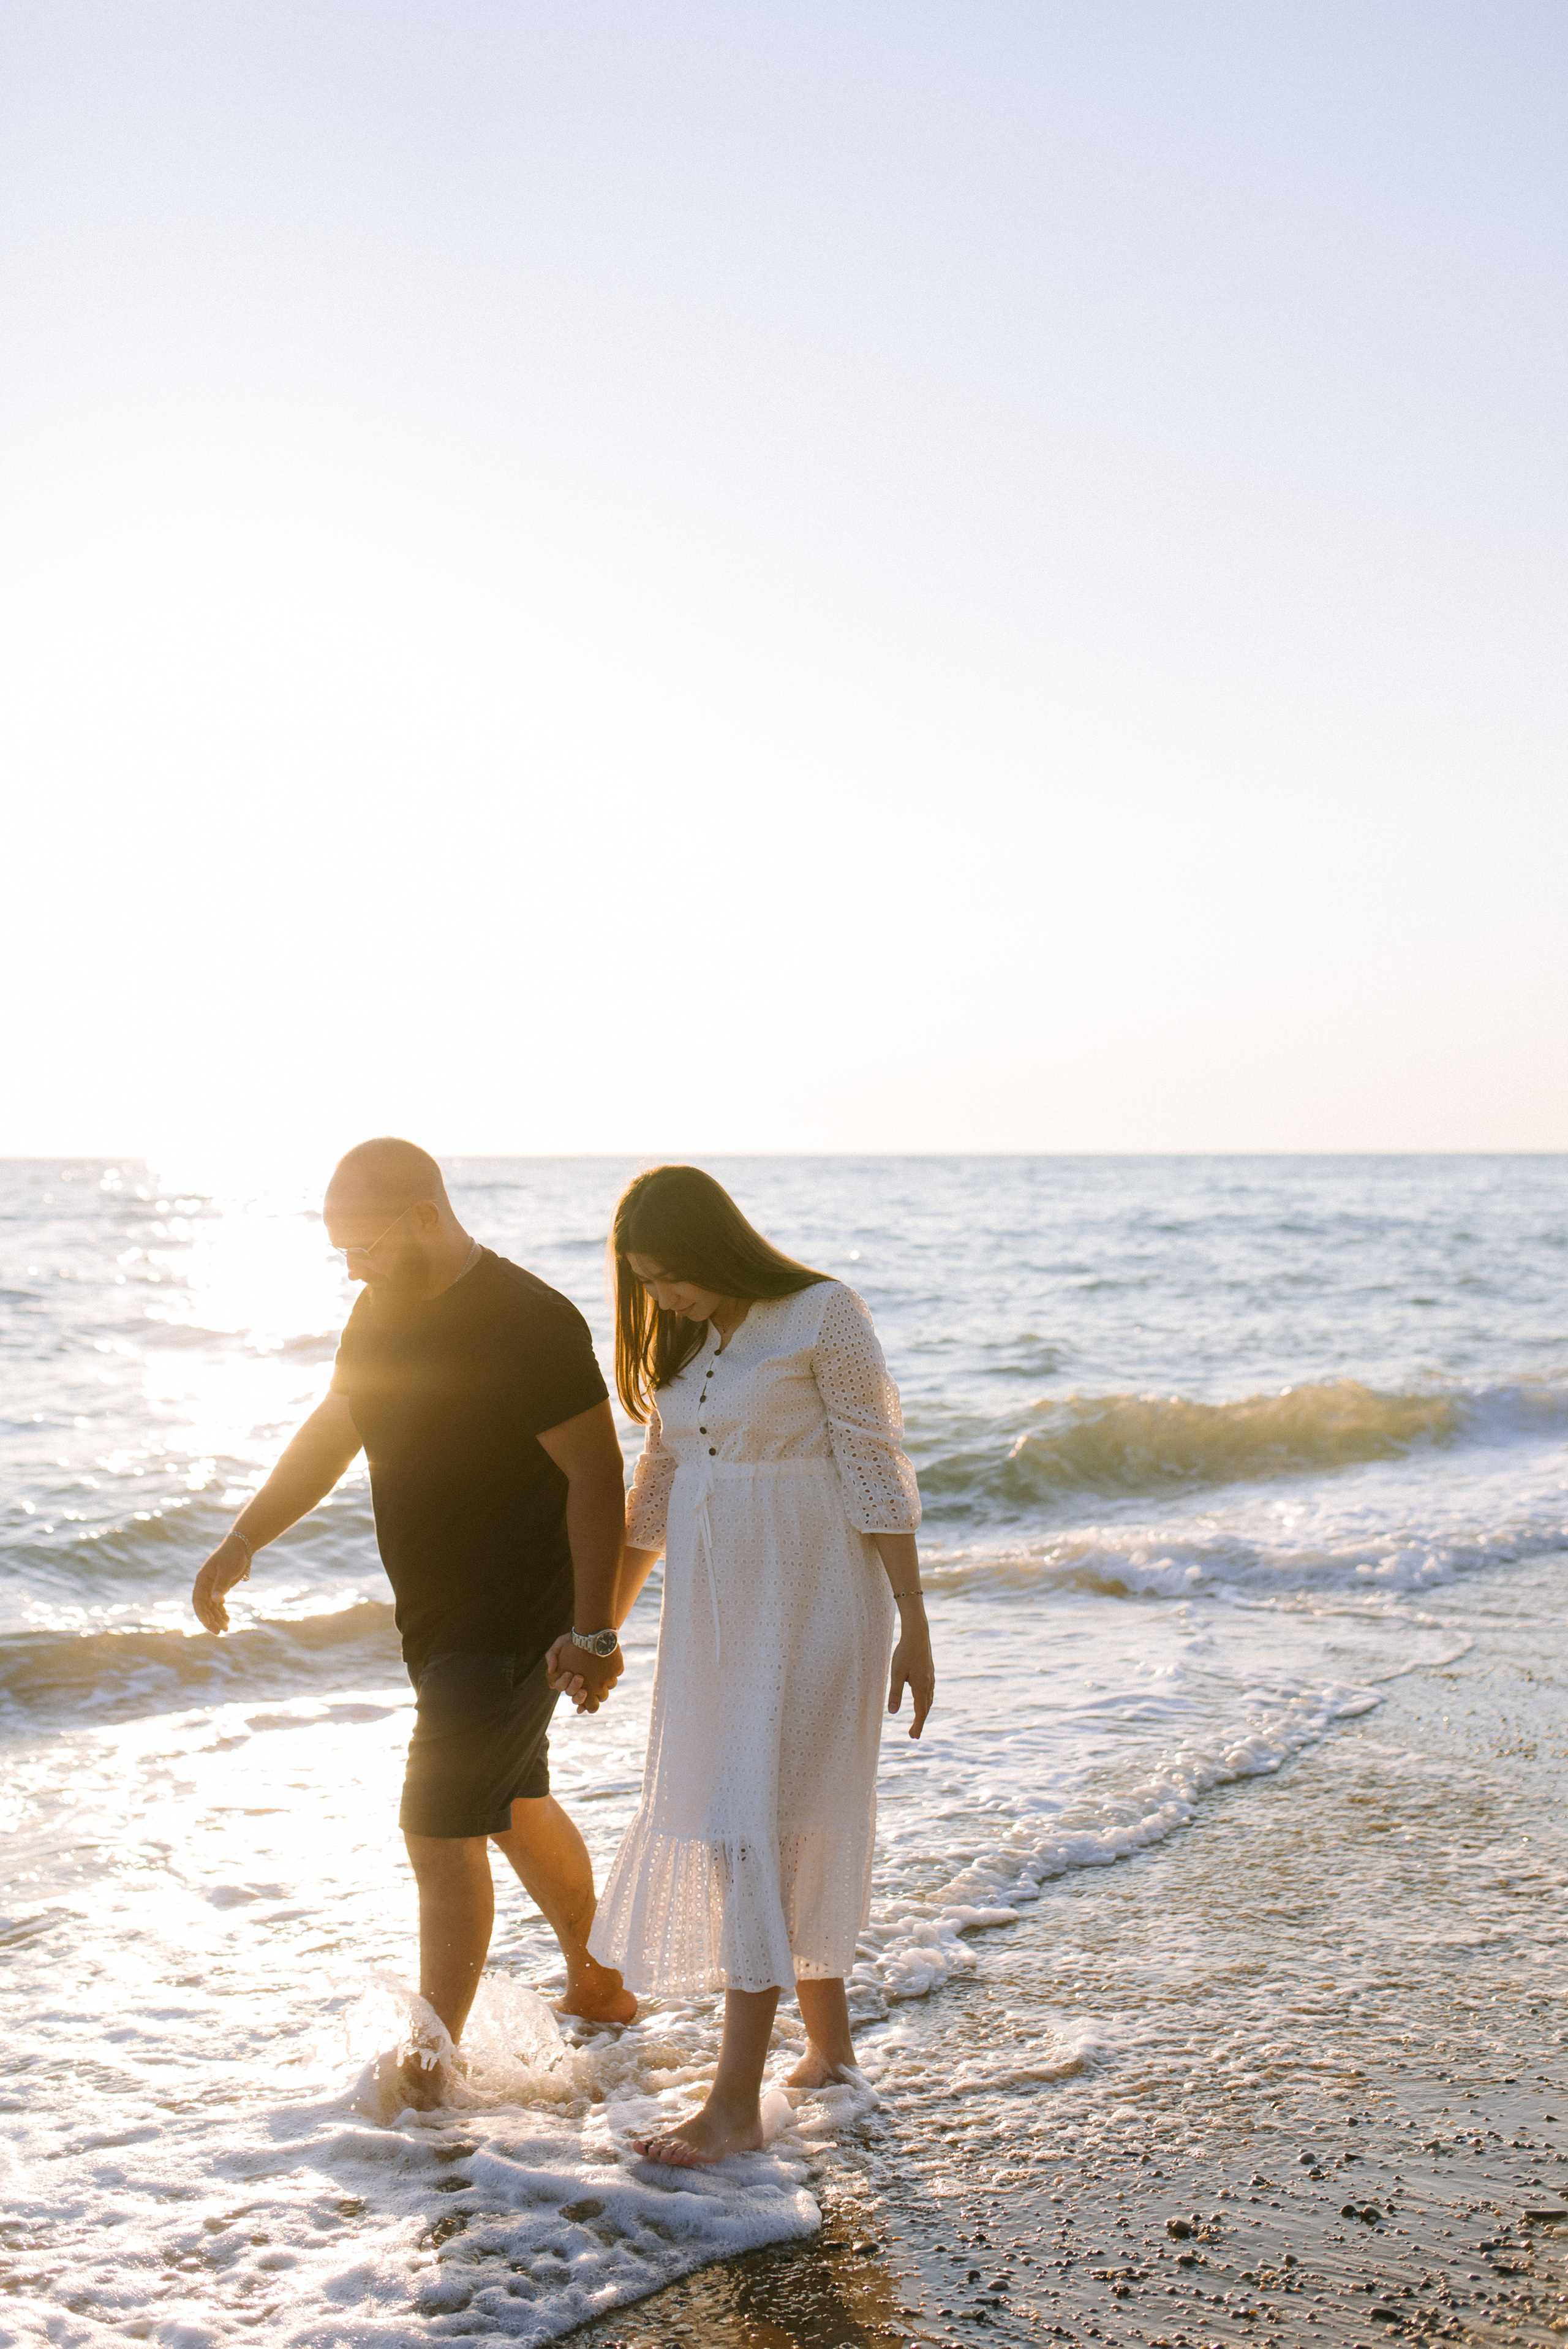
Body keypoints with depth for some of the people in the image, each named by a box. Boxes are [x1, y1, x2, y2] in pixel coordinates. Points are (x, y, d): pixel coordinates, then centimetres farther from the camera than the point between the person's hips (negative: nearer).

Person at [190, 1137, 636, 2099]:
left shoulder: (528, 1322, -22)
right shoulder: (383, 1311, 5)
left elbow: (597, 1476, -22)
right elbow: (329, 1438, 16)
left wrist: (594, 1630, -23)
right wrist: (244, 1539, 6)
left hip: (511, 1625, -9)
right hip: (439, 1618, 9)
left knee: (442, 1829, -6)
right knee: (517, 1807, 21)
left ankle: (432, 2060, 7)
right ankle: (598, 1986, 39)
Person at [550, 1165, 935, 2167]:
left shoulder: (824, 1315, -11)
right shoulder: (679, 1343, 10)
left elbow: (879, 1476, -11)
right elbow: (654, 1492, 17)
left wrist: (912, 1625, -13)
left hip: (810, 1603, -7)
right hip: (715, 1604, 7)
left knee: (757, 1823, -11)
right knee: (743, 1819, 11)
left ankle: (738, 2103, -7)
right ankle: (830, 2042, 29)